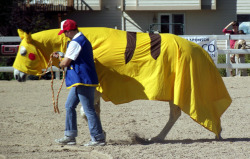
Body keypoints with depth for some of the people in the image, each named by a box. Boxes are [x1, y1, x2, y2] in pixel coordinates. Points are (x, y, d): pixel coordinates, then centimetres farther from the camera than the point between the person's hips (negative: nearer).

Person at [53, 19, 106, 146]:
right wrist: (60, 56, 22)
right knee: (69, 106, 15)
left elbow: (66, 63, -17)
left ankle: (98, 138, -4)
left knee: (88, 110, -7)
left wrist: (60, 64, 4)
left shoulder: (75, 43, -17)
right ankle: (70, 136, 18)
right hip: (80, 81, 11)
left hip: (83, 81, -11)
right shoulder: (83, 40, 16)